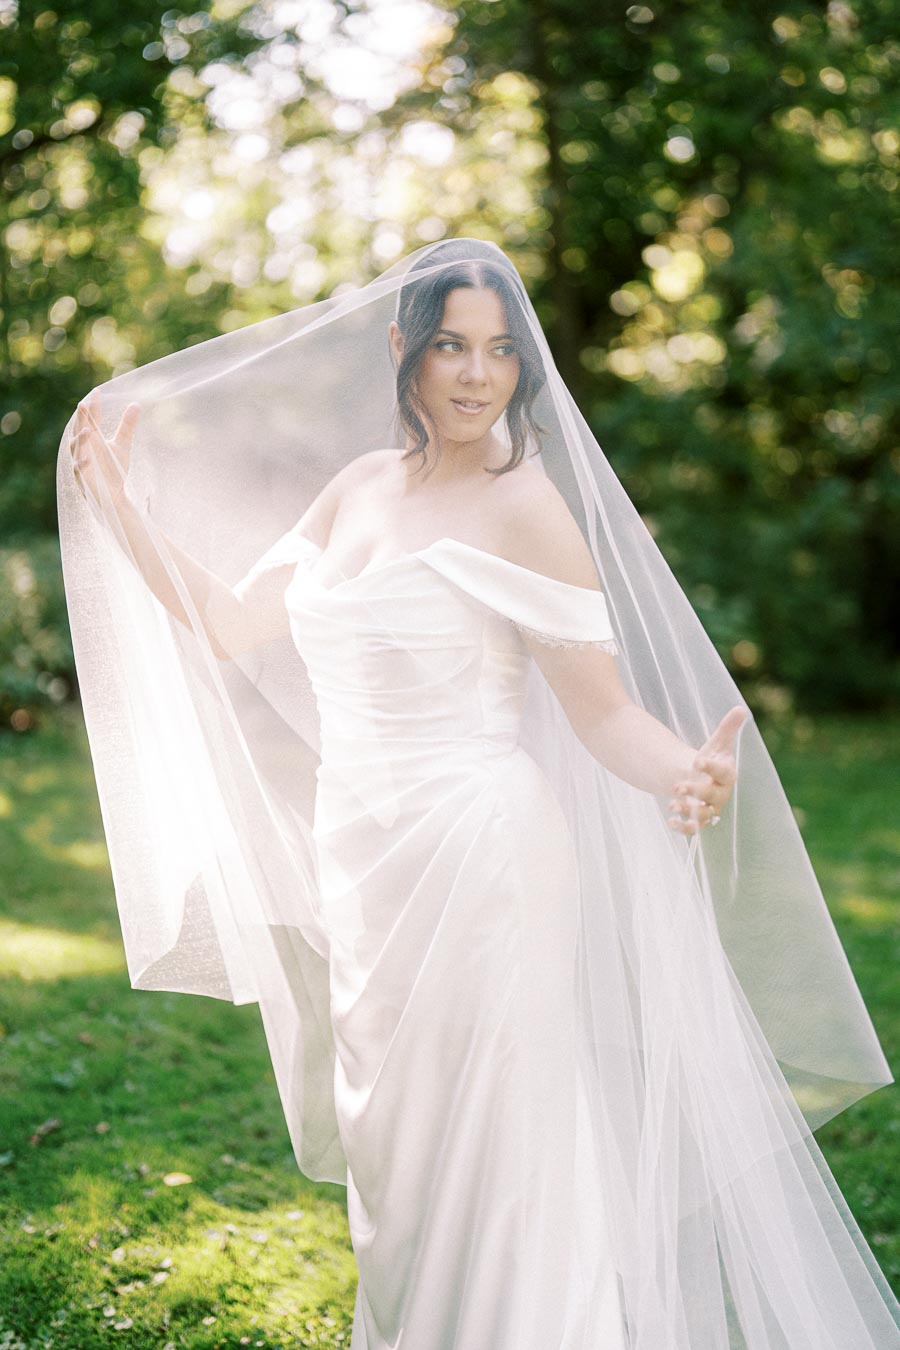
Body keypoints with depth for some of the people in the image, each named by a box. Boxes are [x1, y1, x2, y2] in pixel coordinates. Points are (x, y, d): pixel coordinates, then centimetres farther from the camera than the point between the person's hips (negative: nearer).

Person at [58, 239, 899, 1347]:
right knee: (394, 1165, 19)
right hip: (363, 872, 7)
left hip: (477, 868, -7)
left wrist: (686, 774, -34)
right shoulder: (357, 488, 9)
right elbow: (231, 625, 15)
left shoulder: (523, 505, -11)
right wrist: (113, 500, 13)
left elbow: (604, 712, -14)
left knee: (482, 1165, 1)